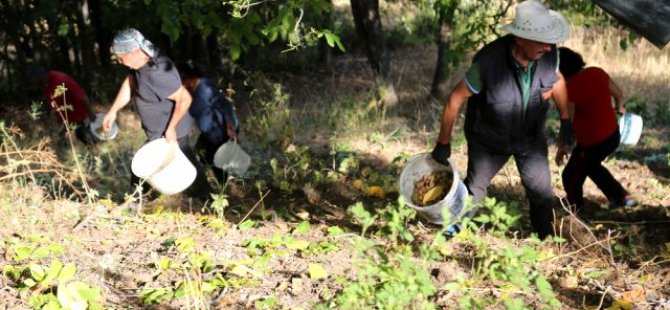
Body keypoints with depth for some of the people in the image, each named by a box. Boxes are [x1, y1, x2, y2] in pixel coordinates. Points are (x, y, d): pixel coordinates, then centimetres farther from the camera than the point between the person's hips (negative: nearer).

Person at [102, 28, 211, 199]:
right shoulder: (144, 60, -8)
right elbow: (130, 83, 6)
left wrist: (171, 129, -25)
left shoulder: (156, 74, -36)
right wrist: (113, 111, 1)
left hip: (168, 134, -9)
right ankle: (205, 198, 41)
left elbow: (184, 98, -32)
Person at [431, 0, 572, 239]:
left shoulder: (549, 55, -26)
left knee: (542, 193, 5)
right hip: (489, 140, -2)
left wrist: (565, 119, 10)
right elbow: (456, 98, -23)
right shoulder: (488, 63, -37)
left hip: (530, 137, 2)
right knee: (473, 192, 17)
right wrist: (444, 143, -13)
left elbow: (557, 80, -1)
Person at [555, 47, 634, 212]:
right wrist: (619, 108, 30)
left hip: (591, 144, -8)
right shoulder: (597, 72, -6)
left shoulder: (570, 89, -26)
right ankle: (622, 197, 36)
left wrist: (562, 147, -8)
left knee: (571, 177, 14)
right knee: (591, 165, 34)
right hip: (613, 135, 8)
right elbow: (618, 93, 8)